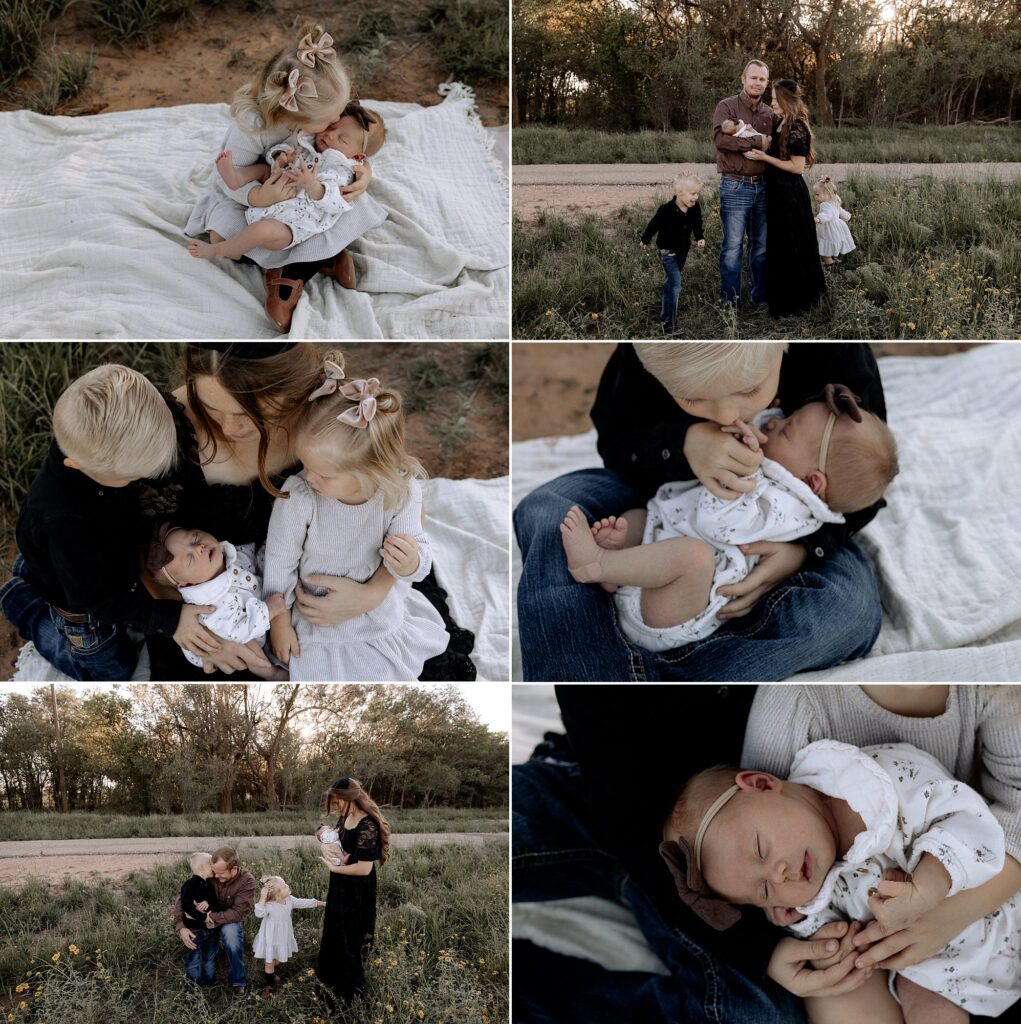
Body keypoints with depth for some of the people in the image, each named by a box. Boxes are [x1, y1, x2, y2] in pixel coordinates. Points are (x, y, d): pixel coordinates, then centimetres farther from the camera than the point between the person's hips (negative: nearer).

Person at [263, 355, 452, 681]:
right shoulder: (297, 498, -28)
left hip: (381, 614, 2)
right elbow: (280, 563, -12)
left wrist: (409, 563, -40)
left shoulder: (401, 495, -23)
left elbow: (419, 559, -15)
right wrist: (280, 623, -3)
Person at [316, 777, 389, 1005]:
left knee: (350, 937, 10)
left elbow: (364, 868, -32)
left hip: (357, 891, -9)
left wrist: (334, 867, -20)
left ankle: (348, 989, 29)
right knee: (334, 930, 26)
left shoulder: (367, 826, -30)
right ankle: (331, 976, 47)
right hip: (340, 886, 9)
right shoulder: (346, 818, -2)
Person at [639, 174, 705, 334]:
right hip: (668, 252, -7)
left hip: (683, 251, 7)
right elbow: (654, 225, -11)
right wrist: (645, 240, 3)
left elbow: (697, 225, 8)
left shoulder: (695, 209, -9)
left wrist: (700, 238, -8)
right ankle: (667, 325, -7)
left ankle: (663, 309, 48)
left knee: (670, 282, 26)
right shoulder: (667, 210, -26)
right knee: (675, 286, -13)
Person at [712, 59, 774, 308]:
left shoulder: (769, 114, 13)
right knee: (733, 245, -3)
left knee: (761, 246, 10)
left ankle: (760, 297, 19)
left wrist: (759, 152, -13)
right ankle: (729, 301, 4)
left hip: (763, 185, 5)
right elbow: (720, 138, -17)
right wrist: (757, 141, -16)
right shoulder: (727, 107, -2)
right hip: (735, 186, -5)